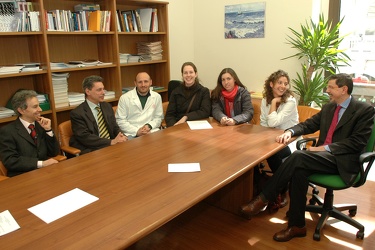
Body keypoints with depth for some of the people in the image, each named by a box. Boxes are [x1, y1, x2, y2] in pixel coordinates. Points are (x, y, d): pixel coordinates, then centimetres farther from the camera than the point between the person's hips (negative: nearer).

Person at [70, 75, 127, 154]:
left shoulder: (107, 106, 12)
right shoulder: (77, 113, -6)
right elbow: (85, 137, -14)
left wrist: (121, 137, -9)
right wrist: (111, 141, -22)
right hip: (91, 152, -6)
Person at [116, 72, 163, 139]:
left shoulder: (157, 97, 7)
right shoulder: (124, 98, -1)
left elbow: (158, 117, 13)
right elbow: (120, 120, -3)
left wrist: (149, 126, -7)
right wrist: (136, 131, -13)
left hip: (151, 131, 3)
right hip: (132, 134, -2)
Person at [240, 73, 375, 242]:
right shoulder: (328, 107, 18)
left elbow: (357, 142, -11)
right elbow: (308, 125, 19)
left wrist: (325, 148, -18)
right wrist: (290, 131, -2)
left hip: (342, 160, -6)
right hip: (323, 156, 6)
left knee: (298, 157, -30)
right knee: (299, 170, -28)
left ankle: (263, 199, -23)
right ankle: (297, 225, -18)